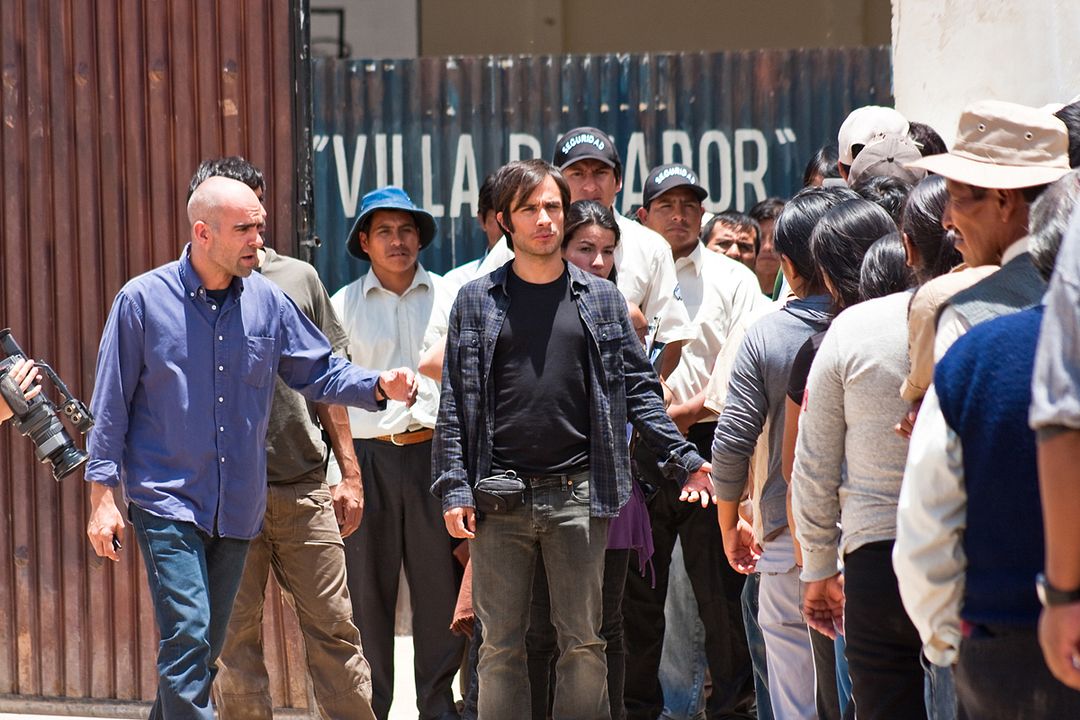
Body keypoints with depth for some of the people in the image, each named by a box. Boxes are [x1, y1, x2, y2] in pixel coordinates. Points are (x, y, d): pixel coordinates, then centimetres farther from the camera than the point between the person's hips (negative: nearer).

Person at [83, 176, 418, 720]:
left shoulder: (267, 301, 4)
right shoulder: (142, 300, -5)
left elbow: (320, 372, 10)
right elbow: (110, 405, -1)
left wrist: (379, 387, -9)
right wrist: (103, 495, -4)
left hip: (237, 508, 5)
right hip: (166, 503, -4)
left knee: (204, 649, 11)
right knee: (187, 639, -16)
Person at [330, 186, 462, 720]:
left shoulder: (448, 299, 11)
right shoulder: (344, 305, 9)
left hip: (433, 451, 0)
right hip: (368, 455, 0)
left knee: (441, 586, -1)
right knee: (367, 590, 2)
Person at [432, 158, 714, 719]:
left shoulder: (601, 300, 9)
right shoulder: (476, 302, 6)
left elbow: (637, 390, 10)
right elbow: (455, 405, 4)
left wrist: (683, 458, 0)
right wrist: (454, 489, -5)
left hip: (577, 493, 1)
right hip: (500, 498, -1)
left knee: (583, 642, 3)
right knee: (501, 646, 3)